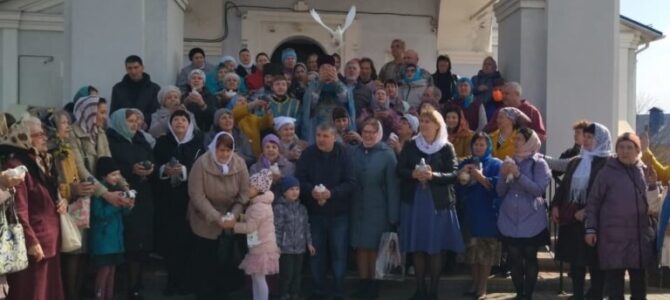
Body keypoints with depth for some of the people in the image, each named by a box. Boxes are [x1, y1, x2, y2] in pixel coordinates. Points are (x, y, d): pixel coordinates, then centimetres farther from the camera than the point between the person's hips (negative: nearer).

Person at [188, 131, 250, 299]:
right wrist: (216, 217, -25)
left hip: (229, 224, 3)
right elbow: (197, 195, -19)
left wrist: (233, 216, -19)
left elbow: (243, 194, -5)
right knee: (205, 265, 3)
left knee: (226, 263, 11)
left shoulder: (239, 164, -9)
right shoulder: (201, 163, -17)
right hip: (205, 223, -3)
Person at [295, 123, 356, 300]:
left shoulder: (343, 154, -6)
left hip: (338, 214, -1)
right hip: (315, 212, 2)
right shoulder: (308, 154, -2)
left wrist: (331, 193, -25)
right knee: (317, 253, 10)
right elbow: (299, 179, -4)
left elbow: (351, 182, -11)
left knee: (339, 254, 5)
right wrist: (312, 191, -23)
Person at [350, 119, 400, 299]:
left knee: (375, 247, 6)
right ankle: (363, 285, 18)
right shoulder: (354, 152, 4)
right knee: (361, 246, 8)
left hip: (377, 209, -3)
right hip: (357, 208, 3)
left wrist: (393, 215, -12)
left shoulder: (387, 154, -7)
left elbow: (392, 186, -9)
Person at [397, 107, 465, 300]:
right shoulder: (410, 146, 5)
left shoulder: (447, 148, -1)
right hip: (414, 202, 2)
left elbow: (454, 175, -8)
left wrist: (433, 176, -22)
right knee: (417, 248, 5)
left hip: (439, 203, -2)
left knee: (436, 248, 1)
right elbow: (400, 170, 1)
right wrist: (413, 174, -18)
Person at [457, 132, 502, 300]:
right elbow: (458, 188, 6)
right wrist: (462, 178, -13)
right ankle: (475, 284, 19)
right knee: (473, 250, 9)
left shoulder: (496, 164, 0)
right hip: (470, 212, 4)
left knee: (486, 251, -3)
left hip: (489, 213, -4)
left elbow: (498, 186, -14)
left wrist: (480, 177, -20)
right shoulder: (465, 164, 13)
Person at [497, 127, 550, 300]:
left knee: (530, 258, 3)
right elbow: (500, 192, 8)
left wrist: (518, 175, -21)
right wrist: (504, 176, -11)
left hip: (531, 221, -4)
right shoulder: (509, 163, 9)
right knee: (514, 258, 5)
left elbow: (538, 190, -15)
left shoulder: (539, 164, -3)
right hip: (510, 219, 4)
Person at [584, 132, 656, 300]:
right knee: (614, 279, 2)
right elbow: (593, 201, -1)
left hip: (640, 235, 3)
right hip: (613, 236, -3)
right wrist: (590, 228, -6)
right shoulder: (607, 172, -2)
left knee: (639, 278, 11)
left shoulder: (645, 171, 8)